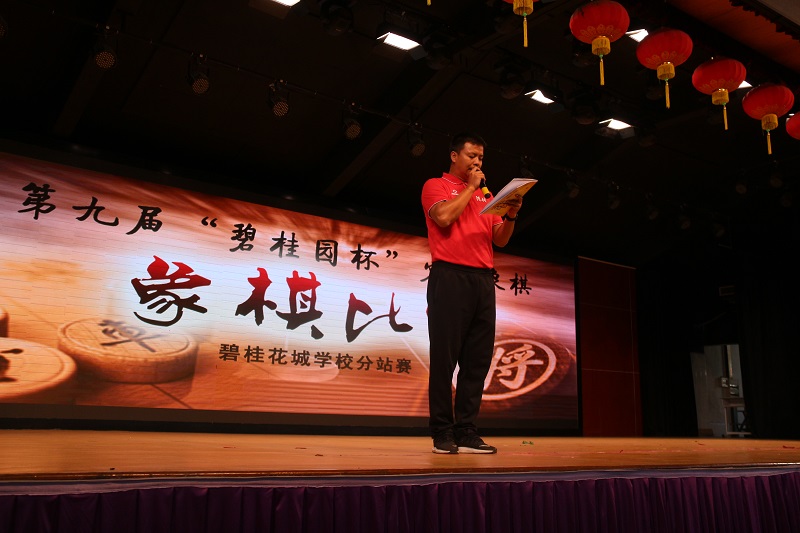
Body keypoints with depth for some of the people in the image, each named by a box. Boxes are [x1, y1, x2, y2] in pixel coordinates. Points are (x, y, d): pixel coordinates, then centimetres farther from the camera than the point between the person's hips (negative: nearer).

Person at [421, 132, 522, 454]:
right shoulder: (436, 186, 8)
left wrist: (511, 216, -2)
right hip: (450, 276, -6)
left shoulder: (485, 195, 24)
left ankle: (466, 432, 5)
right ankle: (442, 433, 0)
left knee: (477, 358, 2)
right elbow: (444, 216, -12)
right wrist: (470, 187, 0)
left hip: (483, 281, 6)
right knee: (445, 356, -5)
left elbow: (500, 239, 17)